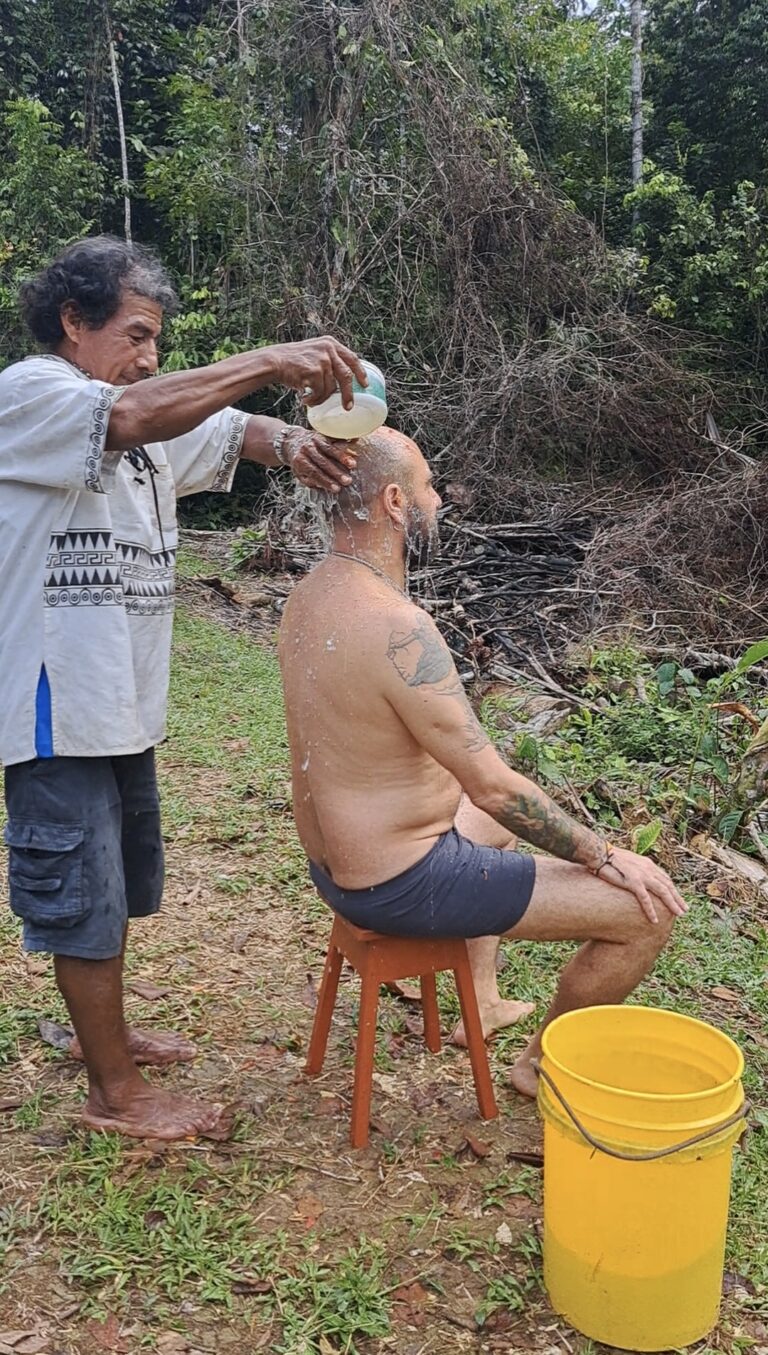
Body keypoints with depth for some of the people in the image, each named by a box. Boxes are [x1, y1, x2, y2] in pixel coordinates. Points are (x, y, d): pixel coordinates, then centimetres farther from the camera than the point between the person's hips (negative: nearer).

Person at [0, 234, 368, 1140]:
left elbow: (230, 432, 1)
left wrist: (289, 442, -22)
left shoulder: (145, 412, 13)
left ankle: (101, 1029, 43)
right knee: (83, 892, 3)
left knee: (119, 881, 22)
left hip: (122, 699, 9)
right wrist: (271, 362, -35)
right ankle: (115, 1092, 19)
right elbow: (132, 419, -33)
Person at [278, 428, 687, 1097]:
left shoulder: (310, 594, 1)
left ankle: (481, 1000, 41)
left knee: (498, 817, 38)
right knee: (648, 910, -7)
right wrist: (606, 857, -13)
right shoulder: (397, 626, -29)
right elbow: (495, 786, -25)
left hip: (335, 861, 10)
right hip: (401, 886, -10)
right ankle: (543, 1064, 18)